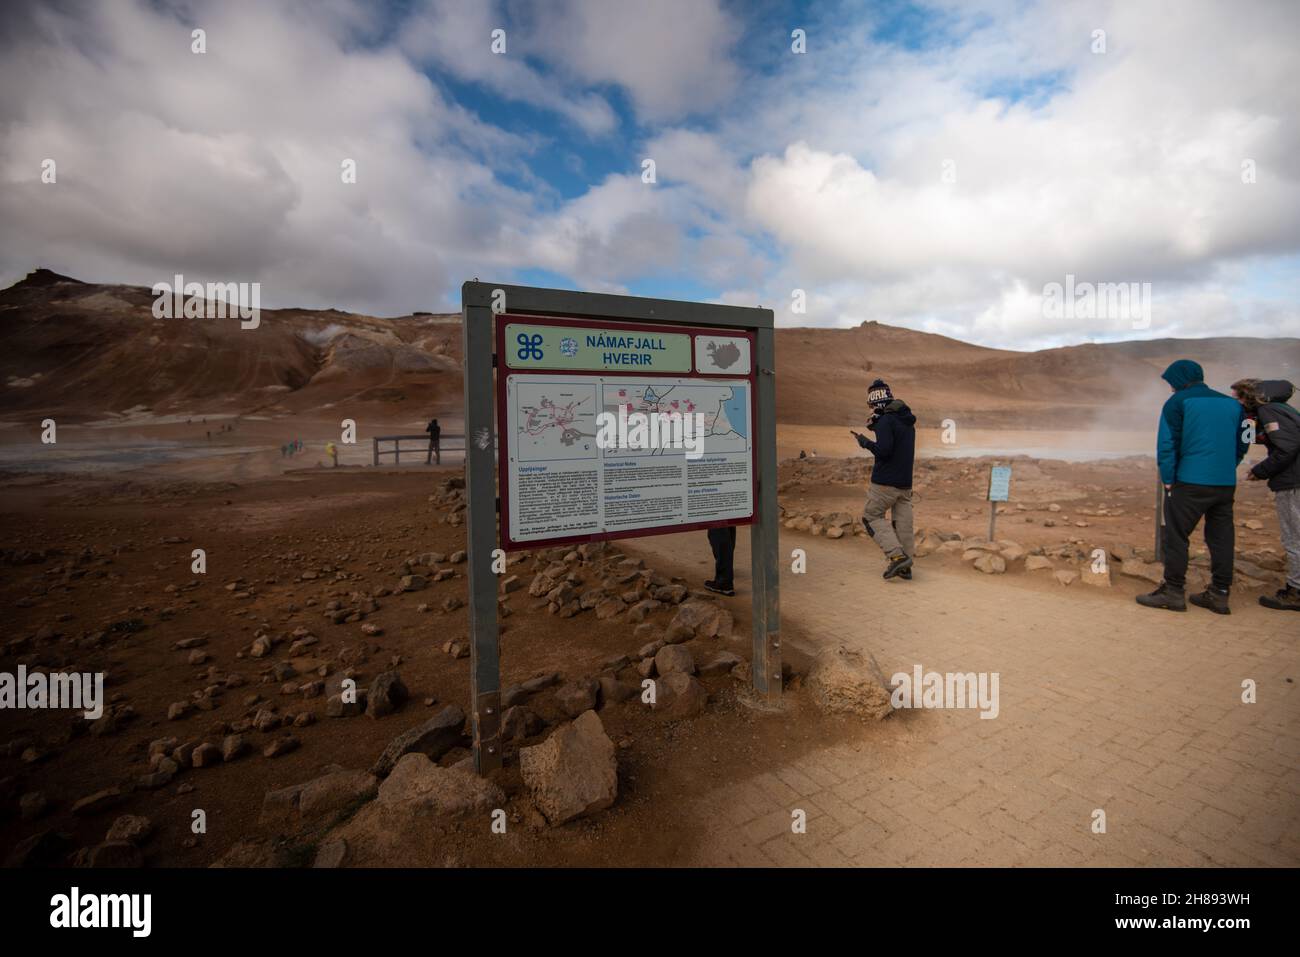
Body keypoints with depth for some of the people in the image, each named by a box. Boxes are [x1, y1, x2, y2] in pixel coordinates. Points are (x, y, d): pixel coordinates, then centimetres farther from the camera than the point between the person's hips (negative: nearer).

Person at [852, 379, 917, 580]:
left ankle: (897, 555, -8)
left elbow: (883, 450, -23)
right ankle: (905, 567, 13)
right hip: (905, 482, 8)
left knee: (871, 516, 3)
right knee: (903, 522, 9)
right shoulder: (908, 421, 15)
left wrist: (865, 442, -7)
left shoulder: (886, 420, -14)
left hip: (885, 482, -8)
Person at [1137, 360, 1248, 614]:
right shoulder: (1233, 404, 15)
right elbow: (1241, 446, 18)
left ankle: (1173, 591, 3)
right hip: (1227, 483, 6)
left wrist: (1168, 479, -5)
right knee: (1221, 538, 10)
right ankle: (1219, 594, 16)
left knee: (1176, 536, 0)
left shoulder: (1177, 402, -4)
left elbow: (1167, 444, -10)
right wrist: (1225, 470, 20)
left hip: (1190, 482, -6)